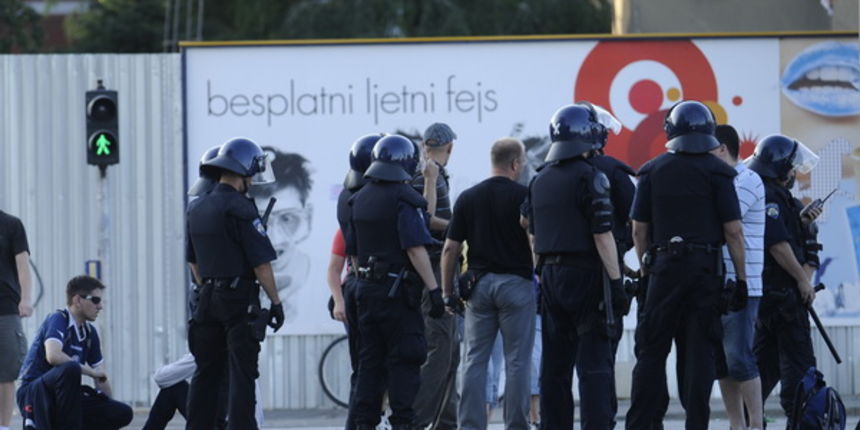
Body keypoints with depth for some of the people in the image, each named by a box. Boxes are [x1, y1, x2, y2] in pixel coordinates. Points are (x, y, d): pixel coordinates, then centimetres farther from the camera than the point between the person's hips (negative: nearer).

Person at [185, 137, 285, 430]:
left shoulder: (197, 209, 11)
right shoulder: (241, 209, -13)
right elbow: (261, 263, -14)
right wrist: (276, 302, -8)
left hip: (209, 297, 7)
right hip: (240, 297, -7)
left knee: (207, 372, 11)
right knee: (241, 373, -6)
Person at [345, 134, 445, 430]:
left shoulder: (359, 200, 13)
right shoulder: (404, 199, -12)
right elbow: (415, 249, -18)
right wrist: (434, 289, -17)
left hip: (366, 290, 7)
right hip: (398, 291, -7)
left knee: (370, 359, 10)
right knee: (404, 360, -5)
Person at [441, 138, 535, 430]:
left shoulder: (468, 198, 4)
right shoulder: (523, 195, -6)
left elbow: (451, 248, 4)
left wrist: (448, 291, 11)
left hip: (479, 284, 3)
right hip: (516, 283, -3)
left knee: (475, 360, 4)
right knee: (517, 361, 1)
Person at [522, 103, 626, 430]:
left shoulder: (539, 182, 12)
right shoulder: (589, 177, -10)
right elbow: (603, 236, -15)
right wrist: (616, 281, -13)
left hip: (551, 276, 7)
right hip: (586, 273, -7)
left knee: (555, 363, 10)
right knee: (594, 363, -7)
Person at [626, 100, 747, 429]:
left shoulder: (652, 171, 6)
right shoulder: (717, 172, -1)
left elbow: (639, 230, 6)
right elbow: (733, 231, -5)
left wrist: (646, 271, 15)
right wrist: (741, 278, 0)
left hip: (664, 267, 1)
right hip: (706, 268, -1)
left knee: (652, 351, 5)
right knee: (699, 352, 1)